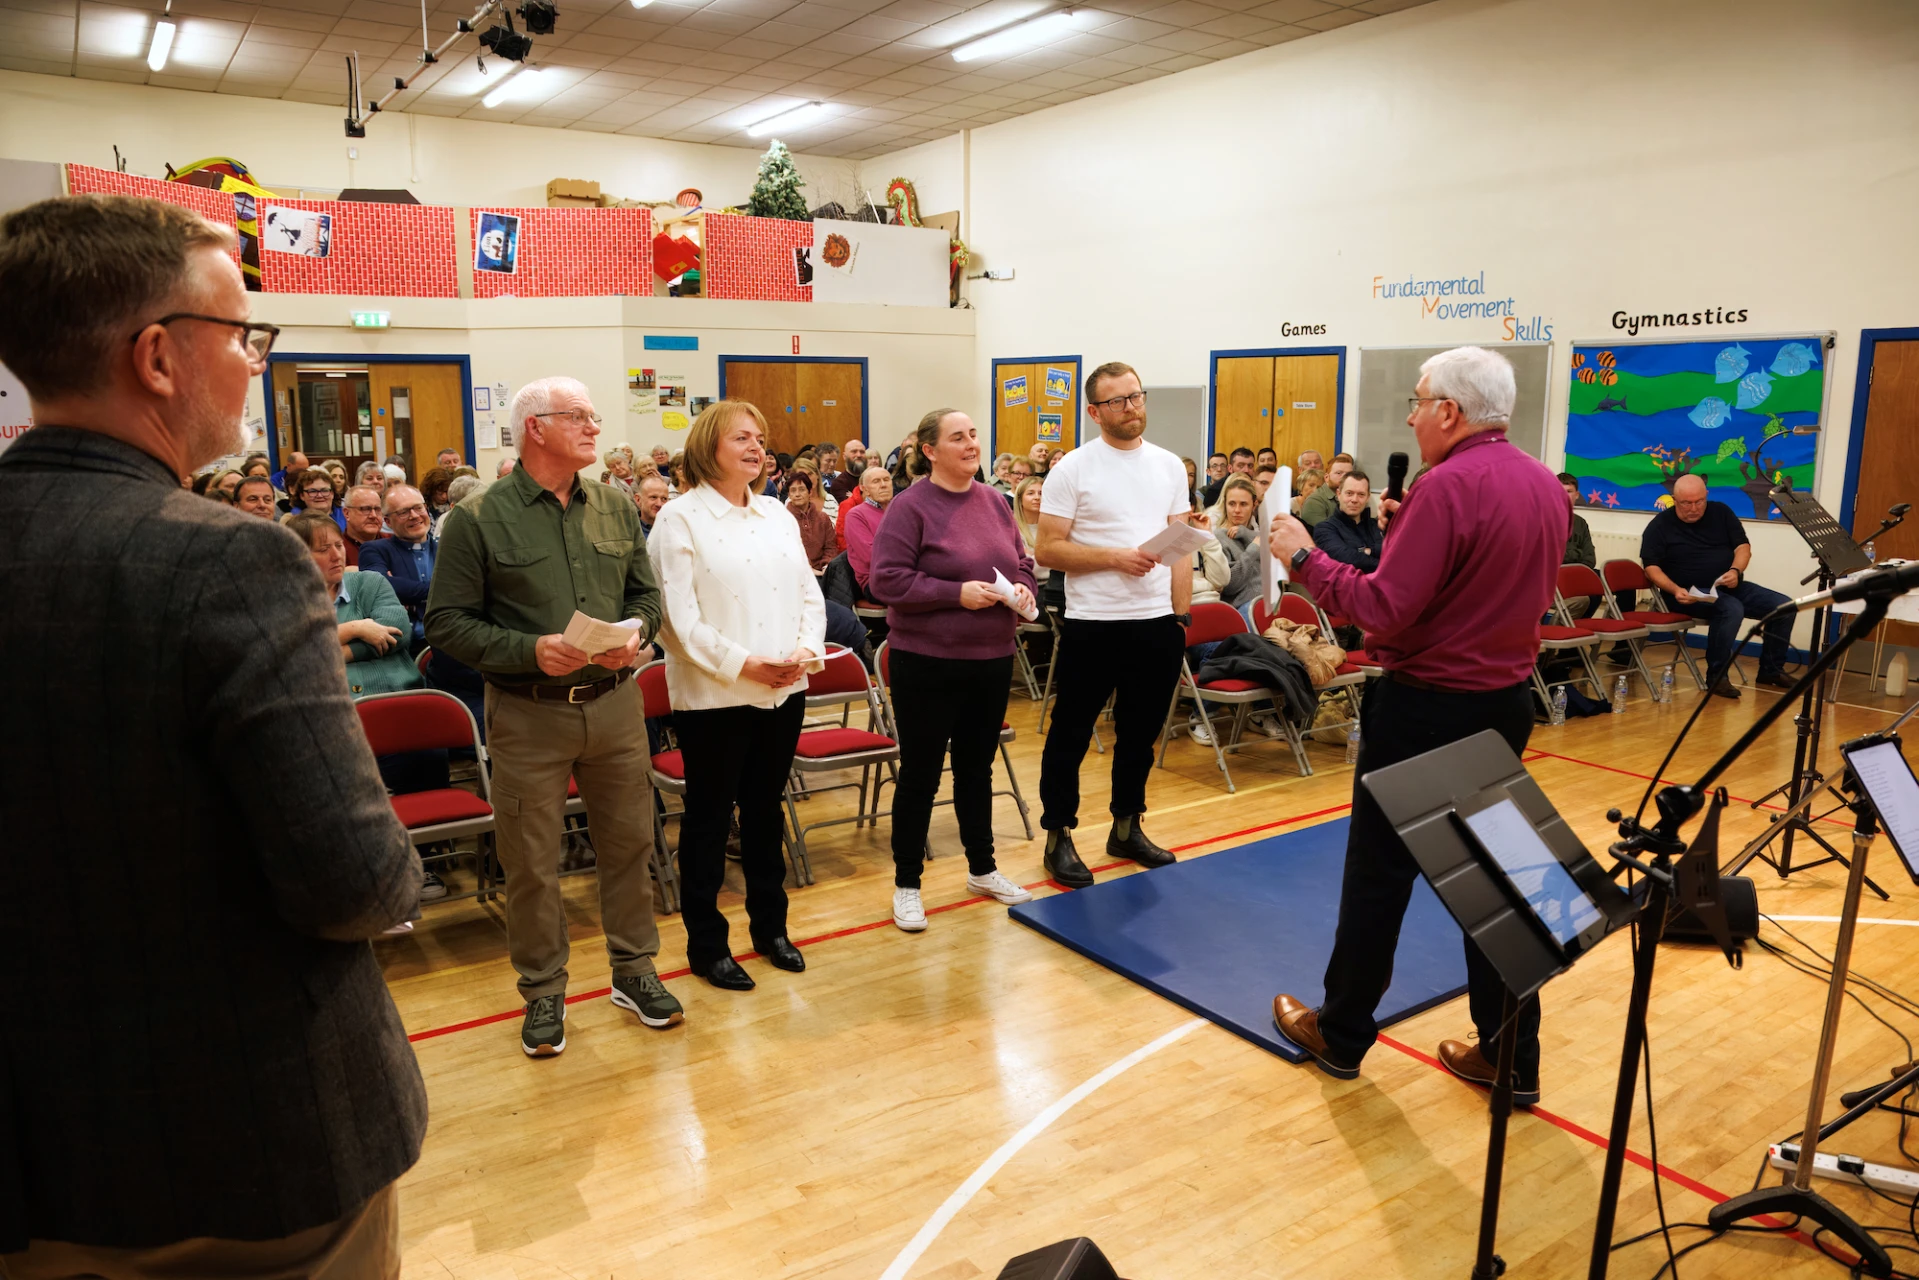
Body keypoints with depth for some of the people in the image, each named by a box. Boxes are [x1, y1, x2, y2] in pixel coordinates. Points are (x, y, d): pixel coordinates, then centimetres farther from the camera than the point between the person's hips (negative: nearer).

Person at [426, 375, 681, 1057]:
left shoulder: (616, 507, 7)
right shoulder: (479, 518, -6)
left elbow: (646, 591, 13)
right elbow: (447, 622, -8)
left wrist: (636, 631, -9)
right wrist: (530, 650, -20)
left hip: (614, 703, 4)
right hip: (528, 714, -3)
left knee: (629, 841, 12)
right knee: (531, 861, 7)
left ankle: (634, 968, 31)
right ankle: (543, 991, 25)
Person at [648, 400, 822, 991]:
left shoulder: (778, 514, 12)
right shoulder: (680, 518, -7)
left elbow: (810, 594, 11)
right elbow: (678, 617, -14)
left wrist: (806, 651, -6)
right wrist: (743, 664, -19)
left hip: (783, 692, 6)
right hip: (713, 696, -5)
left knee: (766, 810, 17)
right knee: (709, 817, 6)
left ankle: (770, 926, 31)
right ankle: (706, 946, 19)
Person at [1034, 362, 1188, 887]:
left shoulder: (1170, 467, 8)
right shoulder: (1073, 469, -6)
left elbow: (1182, 547, 9)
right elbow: (1047, 549, -10)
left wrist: (1182, 617, 3)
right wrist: (1114, 557, -18)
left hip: (1157, 624, 5)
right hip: (1092, 624, -4)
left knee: (1140, 733, 16)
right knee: (1070, 734, 5)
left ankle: (1127, 827, 32)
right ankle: (1058, 836, 18)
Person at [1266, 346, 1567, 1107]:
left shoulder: (1449, 486, -20)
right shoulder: (1544, 487, 7)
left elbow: (1383, 609, -23)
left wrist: (1304, 557, -12)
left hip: (1427, 708, -8)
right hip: (1507, 701, 8)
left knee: (1379, 874, 6)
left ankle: (1341, 1037, 22)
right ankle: (1511, 1056, 23)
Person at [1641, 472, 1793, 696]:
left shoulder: (1721, 512, 9)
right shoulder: (1660, 525, -4)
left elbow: (1743, 546, 5)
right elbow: (1651, 567, -9)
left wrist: (1735, 571, -16)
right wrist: (1675, 590, -25)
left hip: (1730, 587, 6)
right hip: (1691, 593, -6)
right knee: (1732, 609, -35)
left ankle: (1771, 669, 9)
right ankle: (1717, 676, -22)